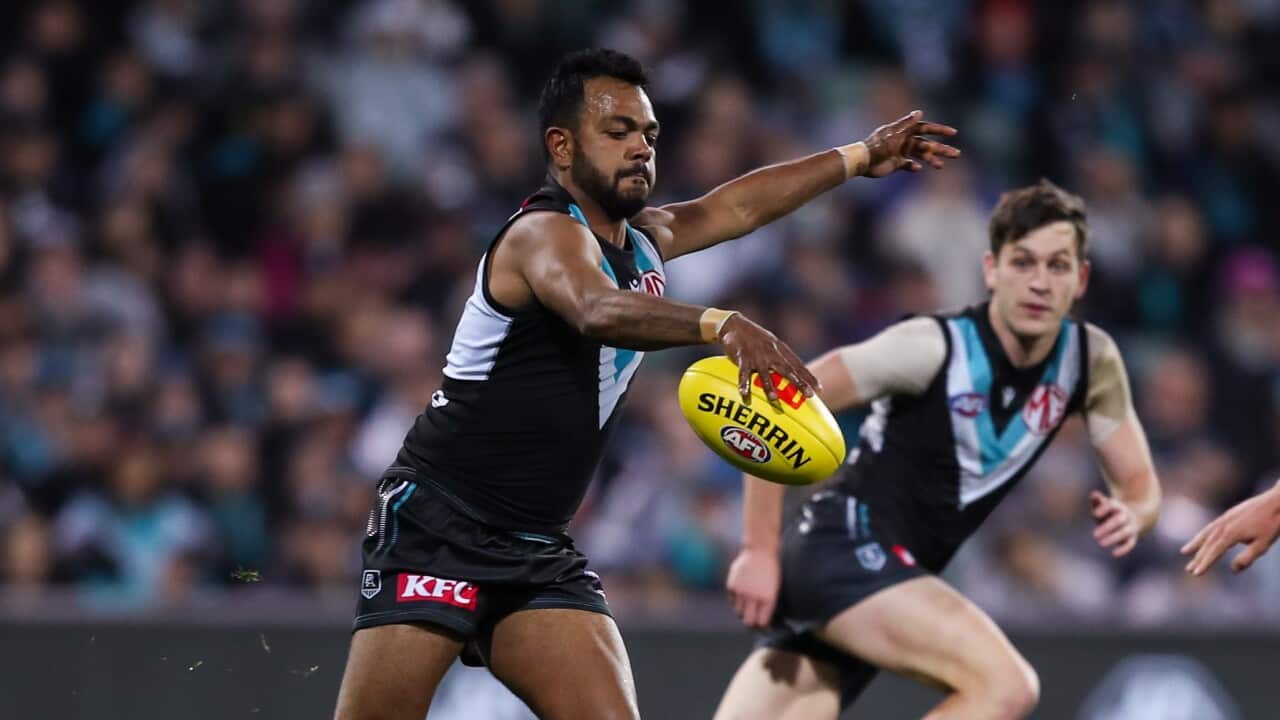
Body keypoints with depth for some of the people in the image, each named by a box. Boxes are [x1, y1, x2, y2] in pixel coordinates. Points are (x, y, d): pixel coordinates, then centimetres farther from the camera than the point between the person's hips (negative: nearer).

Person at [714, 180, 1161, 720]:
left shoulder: (1092, 361, 1)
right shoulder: (935, 347, -16)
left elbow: (1139, 483, 8)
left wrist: (1130, 513, -17)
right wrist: (760, 551, -16)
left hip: (894, 575, 7)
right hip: (842, 546, -7)